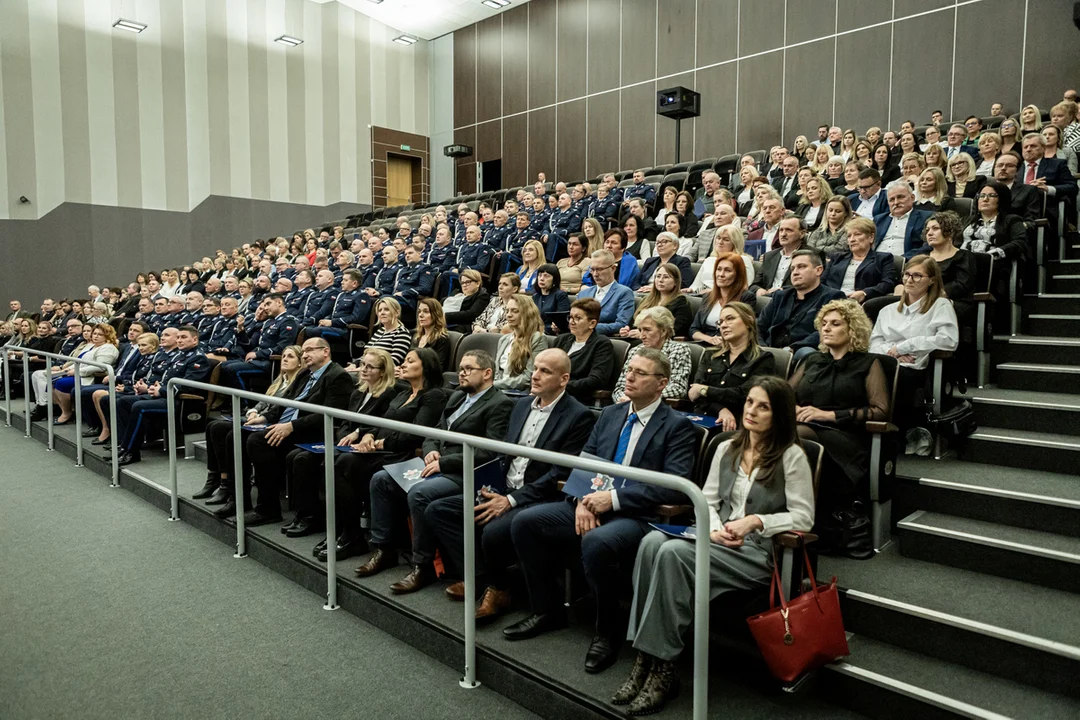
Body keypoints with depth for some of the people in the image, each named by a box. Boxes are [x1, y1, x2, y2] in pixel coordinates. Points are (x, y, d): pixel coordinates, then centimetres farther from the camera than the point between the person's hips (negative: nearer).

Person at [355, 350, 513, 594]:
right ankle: (384, 549, 8)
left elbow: (489, 453, -19)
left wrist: (444, 462, -19)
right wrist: (431, 451, 0)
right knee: (381, 479, -2)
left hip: (463, 474, -9)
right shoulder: (457, 397, 19)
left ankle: (423, 565, -15)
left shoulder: (499, 405, -9)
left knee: (418, 493, -31)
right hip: (438, 466, 9)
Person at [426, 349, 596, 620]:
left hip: (540, 500, -8)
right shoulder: (522, 404, 14)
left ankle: (496, 587, -3)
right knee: (436, 511, -5)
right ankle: (484, 578, -3)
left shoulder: (578, 416, -10)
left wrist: (511, 500, -19)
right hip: (503, 491, 8)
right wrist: (494, 488, -2)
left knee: (494, 531, -34)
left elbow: (561, 474, -15)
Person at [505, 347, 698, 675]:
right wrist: (583, 501, -7)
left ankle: (609, 630, -9)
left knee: (596, 542, -37)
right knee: (524, 521, -9)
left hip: (638, 516, -7)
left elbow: (674, 487, -14)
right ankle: (547, 610, 10)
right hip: (593, 505, 7)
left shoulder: (677, 426, -3)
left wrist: (615, 498, -19)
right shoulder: (610, 414, 16)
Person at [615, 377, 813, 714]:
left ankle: (663, 668, -23)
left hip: (761, 552, -5)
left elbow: (803, 518, -4)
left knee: (674, 553, -32)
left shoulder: (792, 456, -2)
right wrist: (714, 528, -6)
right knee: (652, 541, -27)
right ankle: (644, 659, -25)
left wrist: (756, 520, -15)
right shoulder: (726, 449, 15)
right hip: (720, 542, 6)